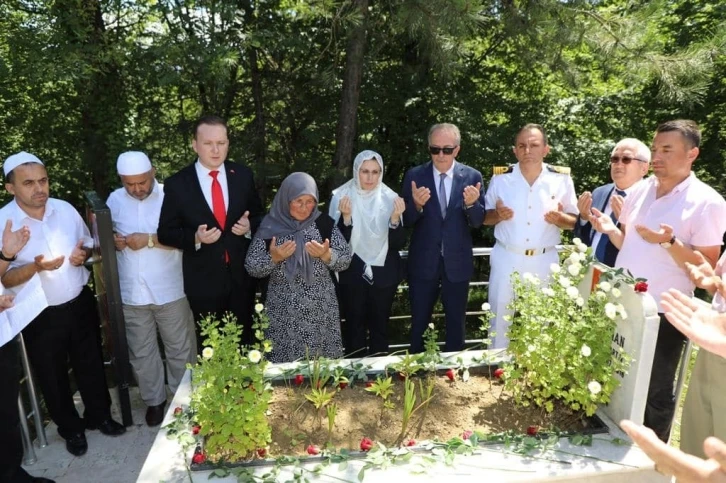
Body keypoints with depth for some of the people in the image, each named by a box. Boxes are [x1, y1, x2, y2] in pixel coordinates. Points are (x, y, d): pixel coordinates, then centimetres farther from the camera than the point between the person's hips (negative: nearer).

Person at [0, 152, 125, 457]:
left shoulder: (65, 209, -4)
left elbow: (87, 243, 10)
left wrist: (83, 254, -13)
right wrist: (36, 266, -29)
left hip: (80, 303, 3)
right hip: (40, 316, -3)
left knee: (91, 365, 19)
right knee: (53, 377, 15)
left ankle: (99, 415, 41)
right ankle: (71, 428, 38)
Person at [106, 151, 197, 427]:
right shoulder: (115, 200, 4)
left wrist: (150, 240, -22)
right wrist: (112, 241, -9)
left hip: (170, 291, -3)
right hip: (131, 294, 3)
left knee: (180, 350, 11)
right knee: (141, 353, 16)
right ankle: (154, 400, 35)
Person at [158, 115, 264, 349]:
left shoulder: (243, 175, -2)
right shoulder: (177, 184, -9)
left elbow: (258, 215, 10)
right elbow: (165, 233, -4)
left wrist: (249, 226, -13)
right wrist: (195, 238, -22)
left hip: (241, 276, 2)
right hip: (203, 280, -2)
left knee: (242, 344, 19)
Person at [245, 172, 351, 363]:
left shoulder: (324, 223, -2)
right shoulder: (270, 226, -3)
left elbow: (345, 261, -1)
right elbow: (251, 267, -1)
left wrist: (326, 254, -19)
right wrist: (273, 257, -18)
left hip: (321, 311, 1)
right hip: (283, 314, 0)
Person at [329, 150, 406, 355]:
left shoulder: (390, 198, -3)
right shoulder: (341, 196, -7)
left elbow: (398, 244, -6)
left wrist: (395, 218, -22)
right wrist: (346, 217, -25)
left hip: (383, 274, 1)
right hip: (352, 275, -1)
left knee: (380, 327, 11)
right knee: (354, 327, 7)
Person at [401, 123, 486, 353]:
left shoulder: (472, 176, -3)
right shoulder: (414, 175, -6)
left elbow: (478, 222, -4)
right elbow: (406, 221, -7)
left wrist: (471, 204, -25)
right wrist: (416, 204, -27)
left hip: (457, 262, 1)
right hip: (423, 262, -1)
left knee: (456, 323, 18)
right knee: (419, 323, 13)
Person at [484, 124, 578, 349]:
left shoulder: (561, 179, -2)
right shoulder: (500, 178, -2)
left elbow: (574, 221, 4)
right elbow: (485, 218, 4)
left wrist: (559, 219, -18)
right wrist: (497, 214, -18)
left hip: (544, 261, 0)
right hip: (506, 259, 0)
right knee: (500, 318, 9)